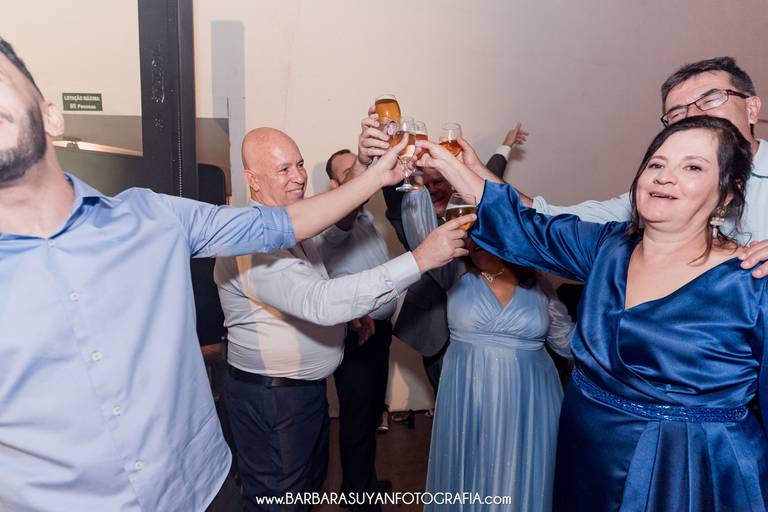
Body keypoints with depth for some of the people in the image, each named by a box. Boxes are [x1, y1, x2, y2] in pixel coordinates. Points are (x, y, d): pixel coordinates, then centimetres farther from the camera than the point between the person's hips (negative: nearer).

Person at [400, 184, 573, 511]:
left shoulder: (538, 285, 1)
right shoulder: (456, 275, -1)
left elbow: (569, 342, 8)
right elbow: (420, 228, -15)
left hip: (526, 406, 0)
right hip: (468, 402, 0)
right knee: (469, 483, 13)